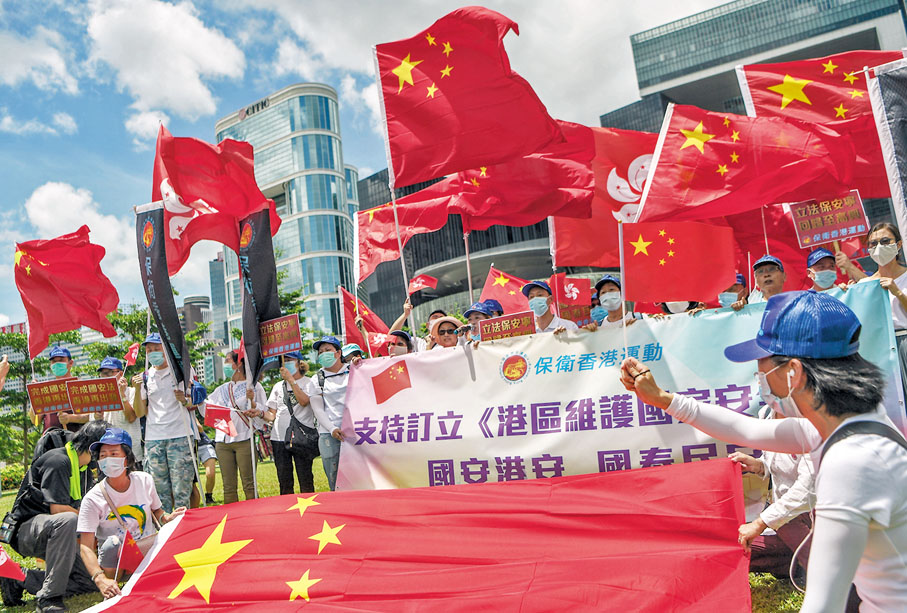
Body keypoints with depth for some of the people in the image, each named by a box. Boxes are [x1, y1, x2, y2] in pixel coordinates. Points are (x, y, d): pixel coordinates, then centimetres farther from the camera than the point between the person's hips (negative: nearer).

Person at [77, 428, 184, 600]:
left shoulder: (144, 480, -5)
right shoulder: (93, 499, -14)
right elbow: (86, 547, -19)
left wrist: (167, 517, -14)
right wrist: (100, 579, -36)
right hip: (116, 559, -2)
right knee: (112, 543, -33)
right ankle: (110, 593, -8)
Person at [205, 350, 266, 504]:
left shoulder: (253, 386, 5)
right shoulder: (222, 390, 21)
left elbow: (263, 414, -1)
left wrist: (252, 401, -18)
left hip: (245, 439, -5)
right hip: (222, 441, 5)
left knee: (249, 485, -6)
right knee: (228, 486, 5)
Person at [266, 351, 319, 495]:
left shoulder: (308, 383, 4)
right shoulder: (278, 386, 16)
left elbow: (304, 401, -17)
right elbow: (272, 415, 13)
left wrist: (291, 379, -14)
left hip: (301, 438, -4)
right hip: (279, 438, 4)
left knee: (305, 480, -3)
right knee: (284, 481, 7)